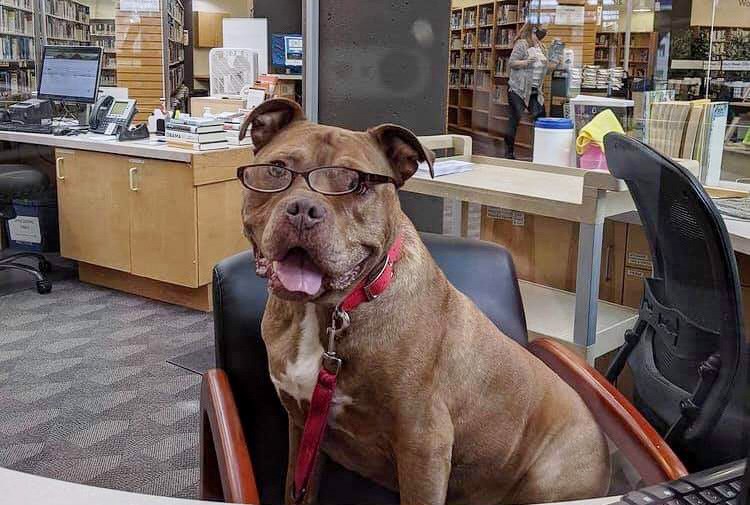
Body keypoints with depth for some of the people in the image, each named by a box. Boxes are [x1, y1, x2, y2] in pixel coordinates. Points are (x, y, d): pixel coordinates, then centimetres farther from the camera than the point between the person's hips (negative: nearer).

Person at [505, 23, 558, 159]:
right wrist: (527, 61, -25)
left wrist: (553, 64, 6)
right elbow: (511, 63, -13)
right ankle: (509, 152, 5)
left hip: (535, 91, 7)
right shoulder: (521, 44, -8)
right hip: (518, 89, -7)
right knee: (514, 121, -3)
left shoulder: (541, 47, 14)